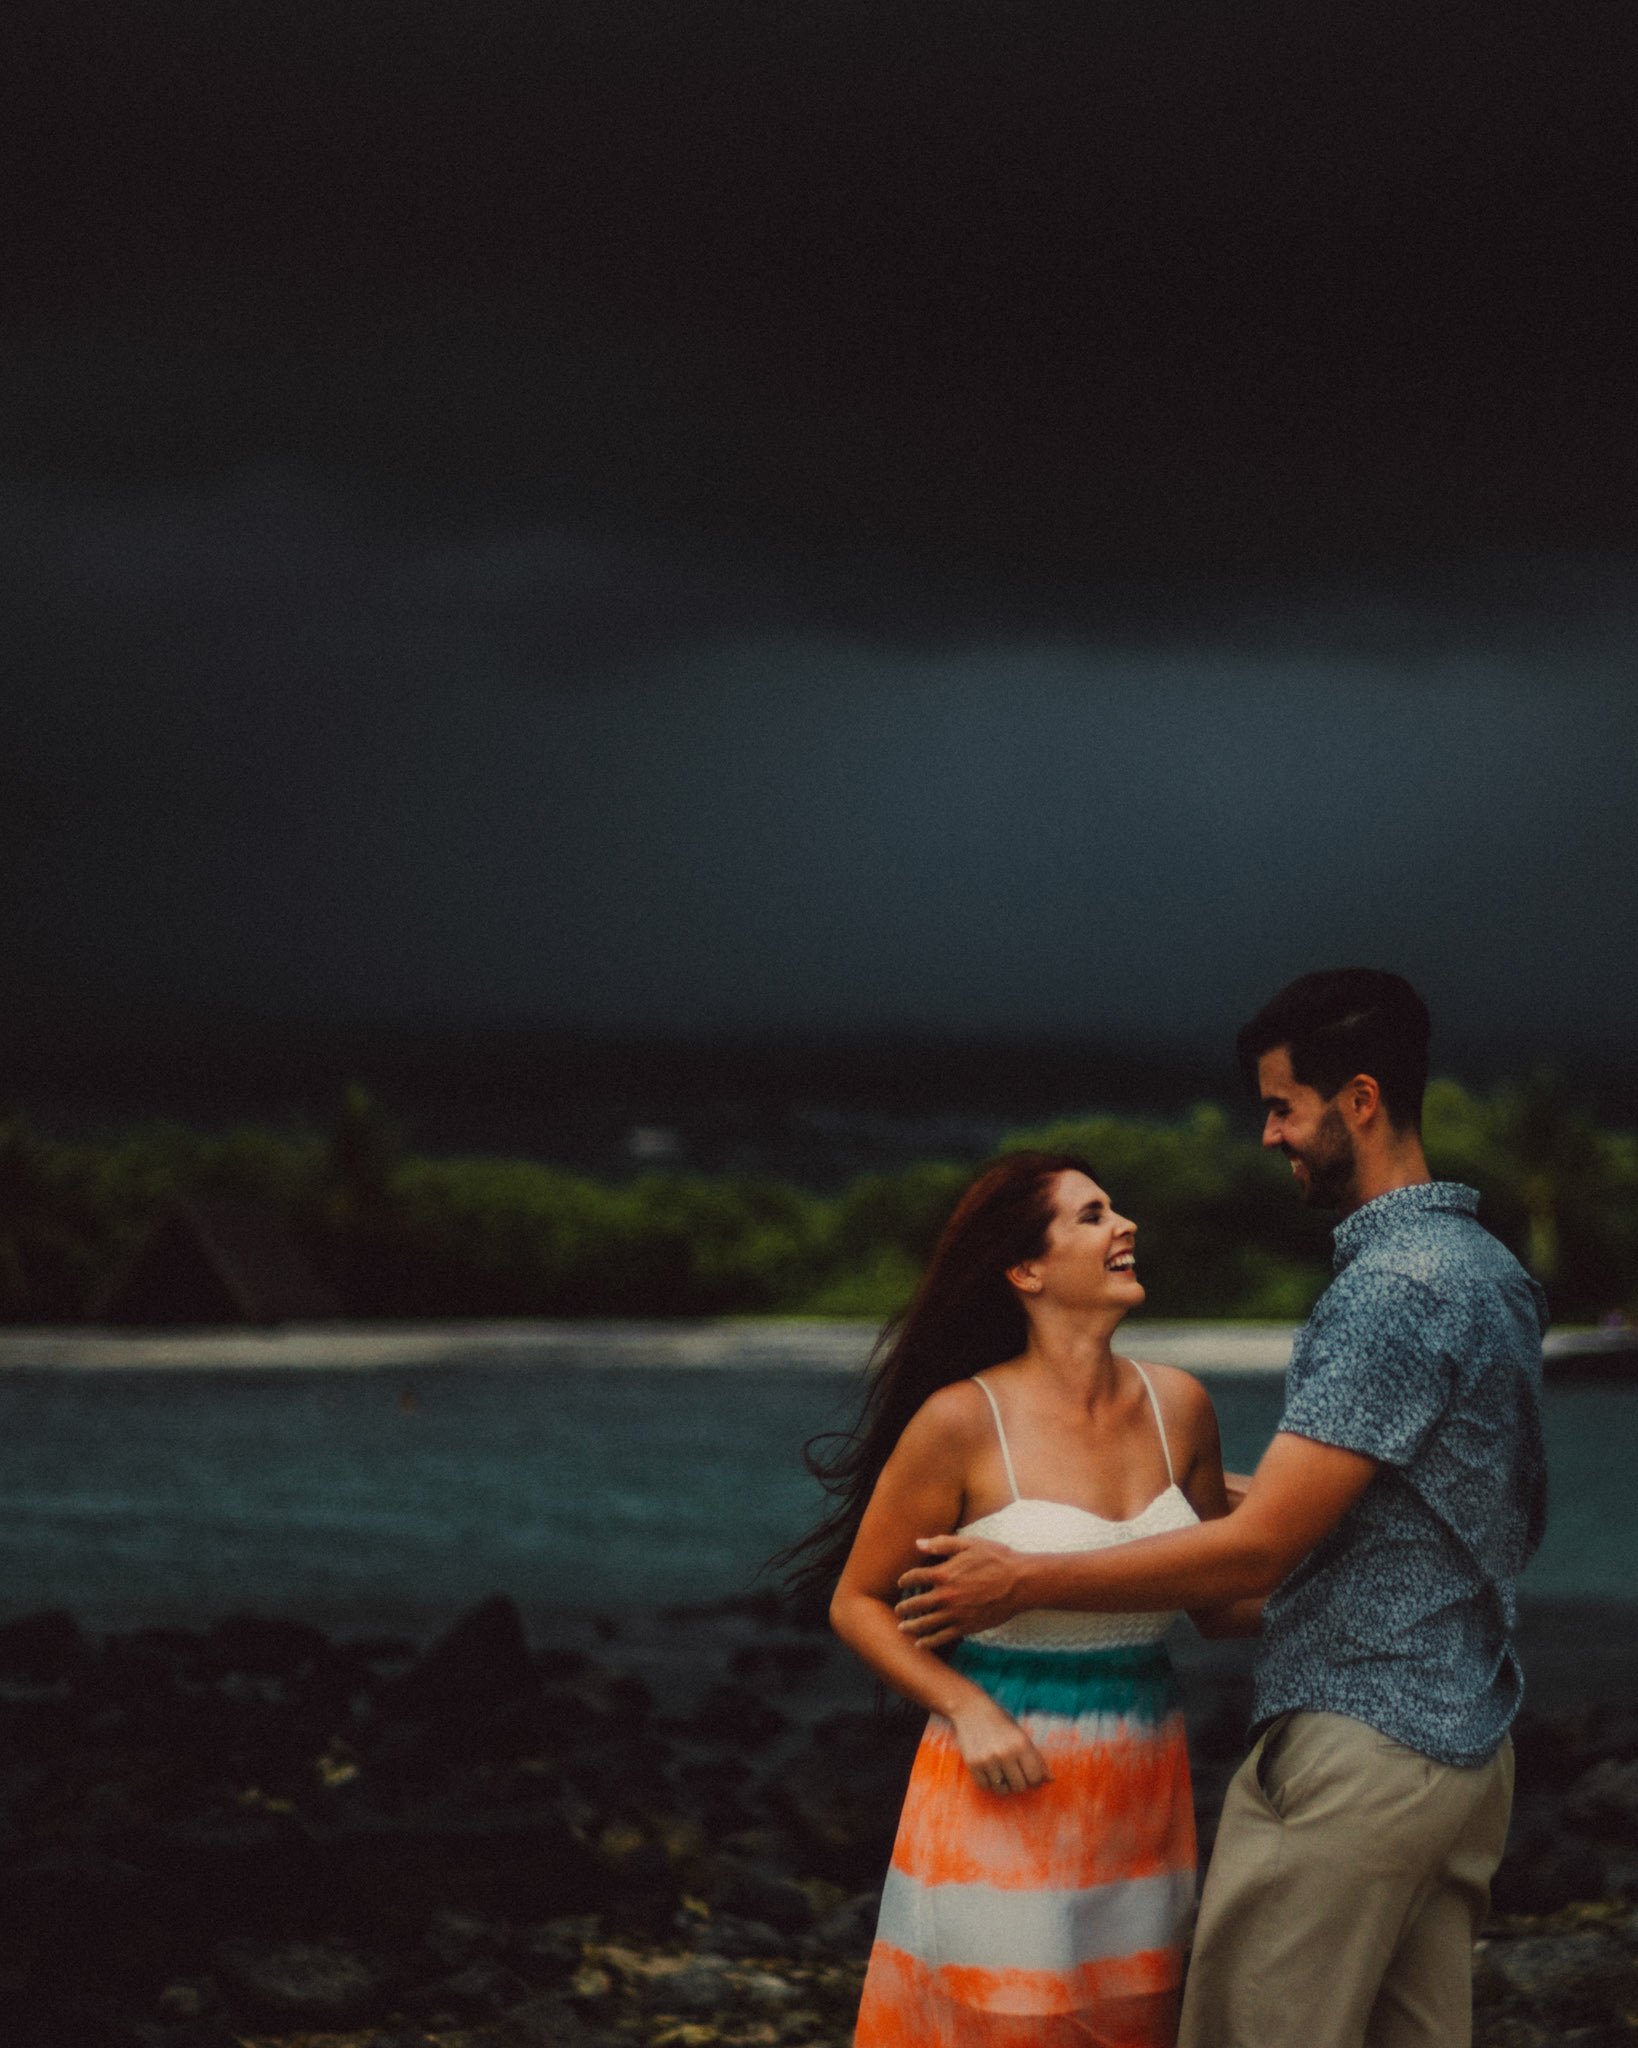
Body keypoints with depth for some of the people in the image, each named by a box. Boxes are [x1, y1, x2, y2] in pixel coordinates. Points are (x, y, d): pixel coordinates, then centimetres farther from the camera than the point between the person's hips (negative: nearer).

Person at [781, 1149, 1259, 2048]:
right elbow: (857, 1603, -2)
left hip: (1142, 1795, 5)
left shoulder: (1176, 1406, 4)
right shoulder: (965, 1420, -10)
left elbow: (1219, 1601, 13)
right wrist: (965, 1707, -15)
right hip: (1008, 1784, -5)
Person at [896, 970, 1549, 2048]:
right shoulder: (1490, 1269, 14)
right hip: (1469, 1748, 10)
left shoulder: (1392, 1291, -18)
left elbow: (1255, 1553, -19)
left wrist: (1024, 1581, -11)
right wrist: (1287, 1497, 31)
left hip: (1354, 1752, -10)